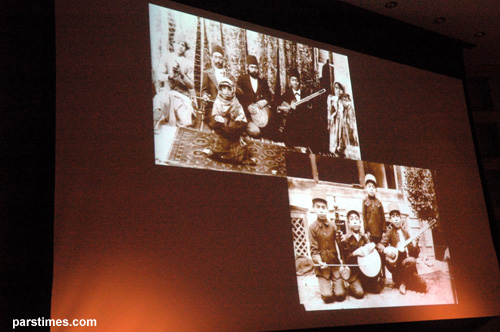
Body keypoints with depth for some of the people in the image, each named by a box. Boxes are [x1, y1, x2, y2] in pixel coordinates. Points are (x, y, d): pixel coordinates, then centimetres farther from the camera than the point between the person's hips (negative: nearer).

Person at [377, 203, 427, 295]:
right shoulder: (390, 233, 3)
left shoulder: (405, 233, 15)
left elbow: (414, 254, 15)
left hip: (408, 261, 5)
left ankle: (400, 281, 11)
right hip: (397, 264, -5)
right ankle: (403, 283, -14)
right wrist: (385, 250, -26)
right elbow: (379, 245, -6)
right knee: (411, 261, -36)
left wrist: (414, 246, -6)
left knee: (423, 286, -9)